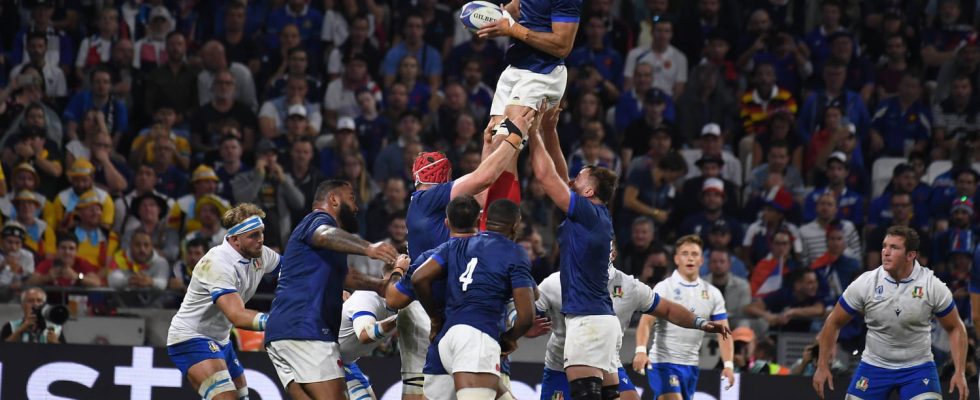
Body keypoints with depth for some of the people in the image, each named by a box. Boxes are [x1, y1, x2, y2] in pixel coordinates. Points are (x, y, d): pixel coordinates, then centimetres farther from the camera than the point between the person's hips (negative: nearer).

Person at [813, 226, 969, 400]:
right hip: (874, 365, 1)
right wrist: (823, 366, 1)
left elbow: (955, 328, 0)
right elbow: (834, 322, 2)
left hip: (917, 366, -1)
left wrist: (960, 373, -9)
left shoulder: (933, 286, -12)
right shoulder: (864, 284, -11)